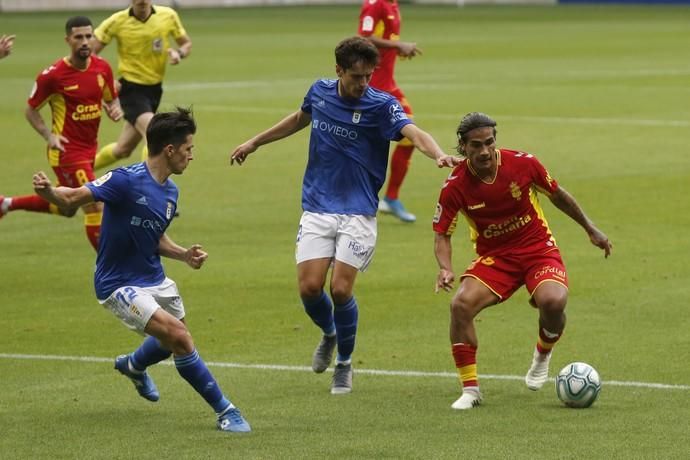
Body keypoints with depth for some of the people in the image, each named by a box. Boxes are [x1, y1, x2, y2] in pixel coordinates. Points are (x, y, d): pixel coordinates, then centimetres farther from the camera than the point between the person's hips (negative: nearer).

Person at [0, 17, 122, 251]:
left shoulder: (102, 67, -2)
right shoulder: (52, 75, -17)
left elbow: (112, 99, 13)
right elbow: (31, 110, -5)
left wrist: (116, 109, -10)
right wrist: (49, 136, -18)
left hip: (89, 148, 7)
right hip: (67, 150, -7)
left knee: (66, 208, 22)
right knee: (95, 206, -11)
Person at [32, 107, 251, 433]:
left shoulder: (169, 191, 3)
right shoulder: (127, 180, -24)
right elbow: (73, 197, -28)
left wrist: (184, 254, -2)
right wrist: (48, 191, -49)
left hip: (154, 280, 9)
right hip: (119, 285, -9)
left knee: (173, 340, 28)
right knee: (179, 336, -21)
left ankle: (133, 366, 62)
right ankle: (224, 411, -10)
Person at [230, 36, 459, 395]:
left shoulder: (381, 105, -11)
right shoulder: (319, 93, 2)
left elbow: (413, 132, -29)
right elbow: (299, 119, 24)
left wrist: (438, 154, -50)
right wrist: (254, 143, 31)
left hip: (357, 213, -3)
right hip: (317, 208, 3)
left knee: (341, 289, -9)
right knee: (309, 287, -8)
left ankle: (344, 363, 15)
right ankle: (329, 334, 26)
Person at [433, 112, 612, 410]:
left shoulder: (522, 163, -14)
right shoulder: (455, 186, -15)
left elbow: (557, 195, 4)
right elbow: (442, 234, -5)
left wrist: (591, 229, 13)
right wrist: (445, 268, -25)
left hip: (539, 250, -1)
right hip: (493, 257, 1)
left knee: (553, 301, -31)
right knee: (461, 304, -26)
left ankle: (543, 353, 6)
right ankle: (470, 390, -10)